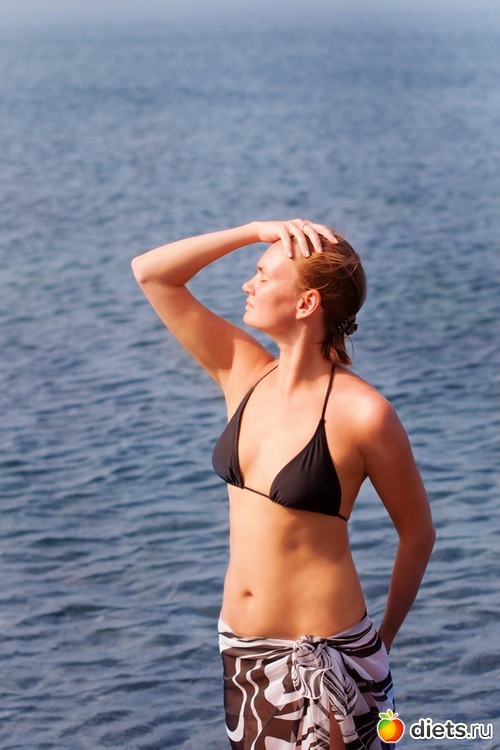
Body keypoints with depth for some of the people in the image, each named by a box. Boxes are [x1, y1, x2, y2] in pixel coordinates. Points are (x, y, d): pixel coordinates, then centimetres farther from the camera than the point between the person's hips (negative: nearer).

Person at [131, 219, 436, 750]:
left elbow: (417, 532, -6)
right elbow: (149, 272, 1)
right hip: (240, 646, 6)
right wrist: (255, 231, -7)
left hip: (325, 656, -6)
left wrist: (382, 641, 3)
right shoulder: (243, 373, 0)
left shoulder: (361, 413, -17)